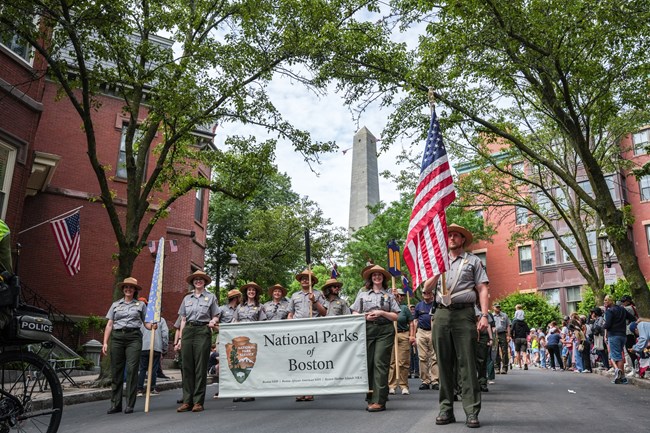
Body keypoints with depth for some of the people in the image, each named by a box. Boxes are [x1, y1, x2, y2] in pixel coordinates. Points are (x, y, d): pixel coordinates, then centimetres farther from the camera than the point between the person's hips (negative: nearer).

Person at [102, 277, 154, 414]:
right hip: (117, 337, 2)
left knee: (132, 370, -8)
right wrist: (105, 342, 4)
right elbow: (109, 325, 13)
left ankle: (130, 405, -2)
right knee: (116, 371, 2)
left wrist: (152, 326, -12)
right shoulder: (115, 304, 16)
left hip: (134, 337, -2)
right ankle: (115, 404, 11)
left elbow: (146, 323, 11)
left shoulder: (141, 304, 12)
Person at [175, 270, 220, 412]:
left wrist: (213, 322, -13)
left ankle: (198, 402, 2)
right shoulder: (187, 298, 16)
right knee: (187, 366, 2)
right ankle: (187, 401, 8)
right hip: (188, 331, 3)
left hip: (203, 331, -3)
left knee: (200, 367, -3)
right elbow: (183, 320, 16)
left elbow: (216, 317, 10)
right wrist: (180, 339, 10)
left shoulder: (211, 297, 9)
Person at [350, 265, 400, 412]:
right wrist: (365, 317, -6)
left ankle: (379, 401, -10)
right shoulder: (362, 294, 16)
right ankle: (370, 397, 13)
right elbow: (354, 314, 12)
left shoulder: (389, 295, 12)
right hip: (367, 330, 2)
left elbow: (395, 316, 9)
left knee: (380, 363, -9)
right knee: (368, 363, 1)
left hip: (385, 331, -2)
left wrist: (382, 313, -7)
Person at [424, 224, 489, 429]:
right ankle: (446, 409, 9)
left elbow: (482, 289, 4)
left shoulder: (473, 261, 11)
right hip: (441, 314, 3)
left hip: (464, 314, -3)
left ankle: (472, 412, -3)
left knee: (467, 363, -6)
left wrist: (484, 315, -9)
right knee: (444, 363, 4)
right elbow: (427, 288, 14)